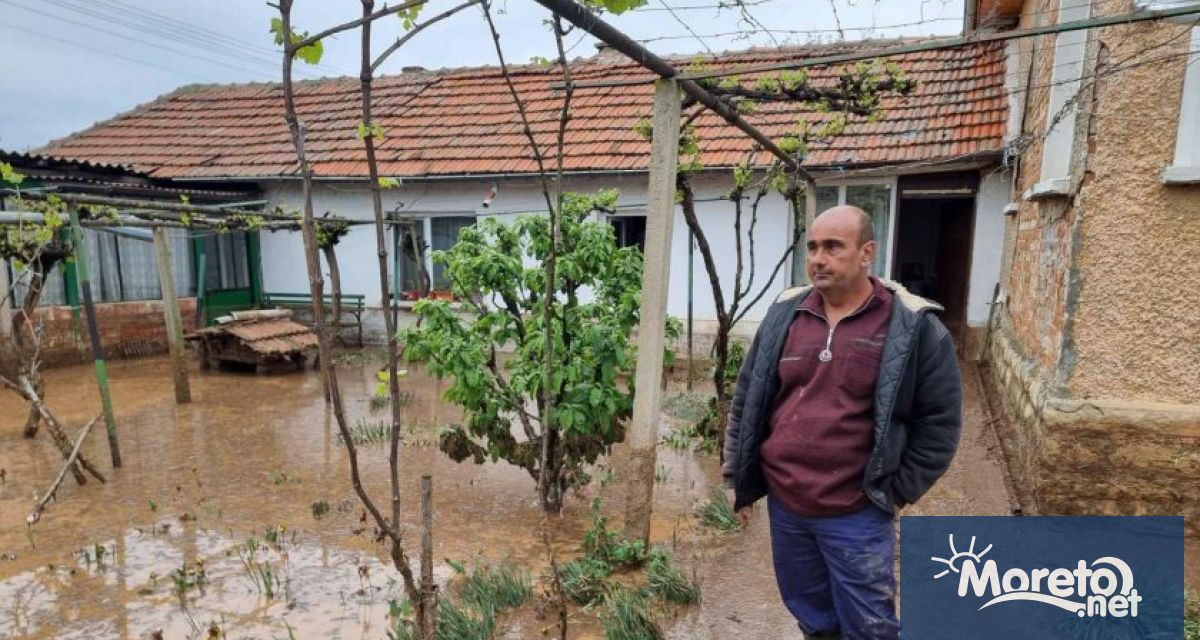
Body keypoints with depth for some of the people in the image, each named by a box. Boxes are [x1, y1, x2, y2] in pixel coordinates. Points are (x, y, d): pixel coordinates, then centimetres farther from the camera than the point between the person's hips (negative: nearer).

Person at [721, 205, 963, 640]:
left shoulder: (913, 326, -11)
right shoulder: (784, 313, 0)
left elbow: (939, 420, -5)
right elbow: (746, 399, 6)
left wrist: (898, 491, -5)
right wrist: (736, 476, 7)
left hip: (856, 514, -4)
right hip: (783, 502, 4)